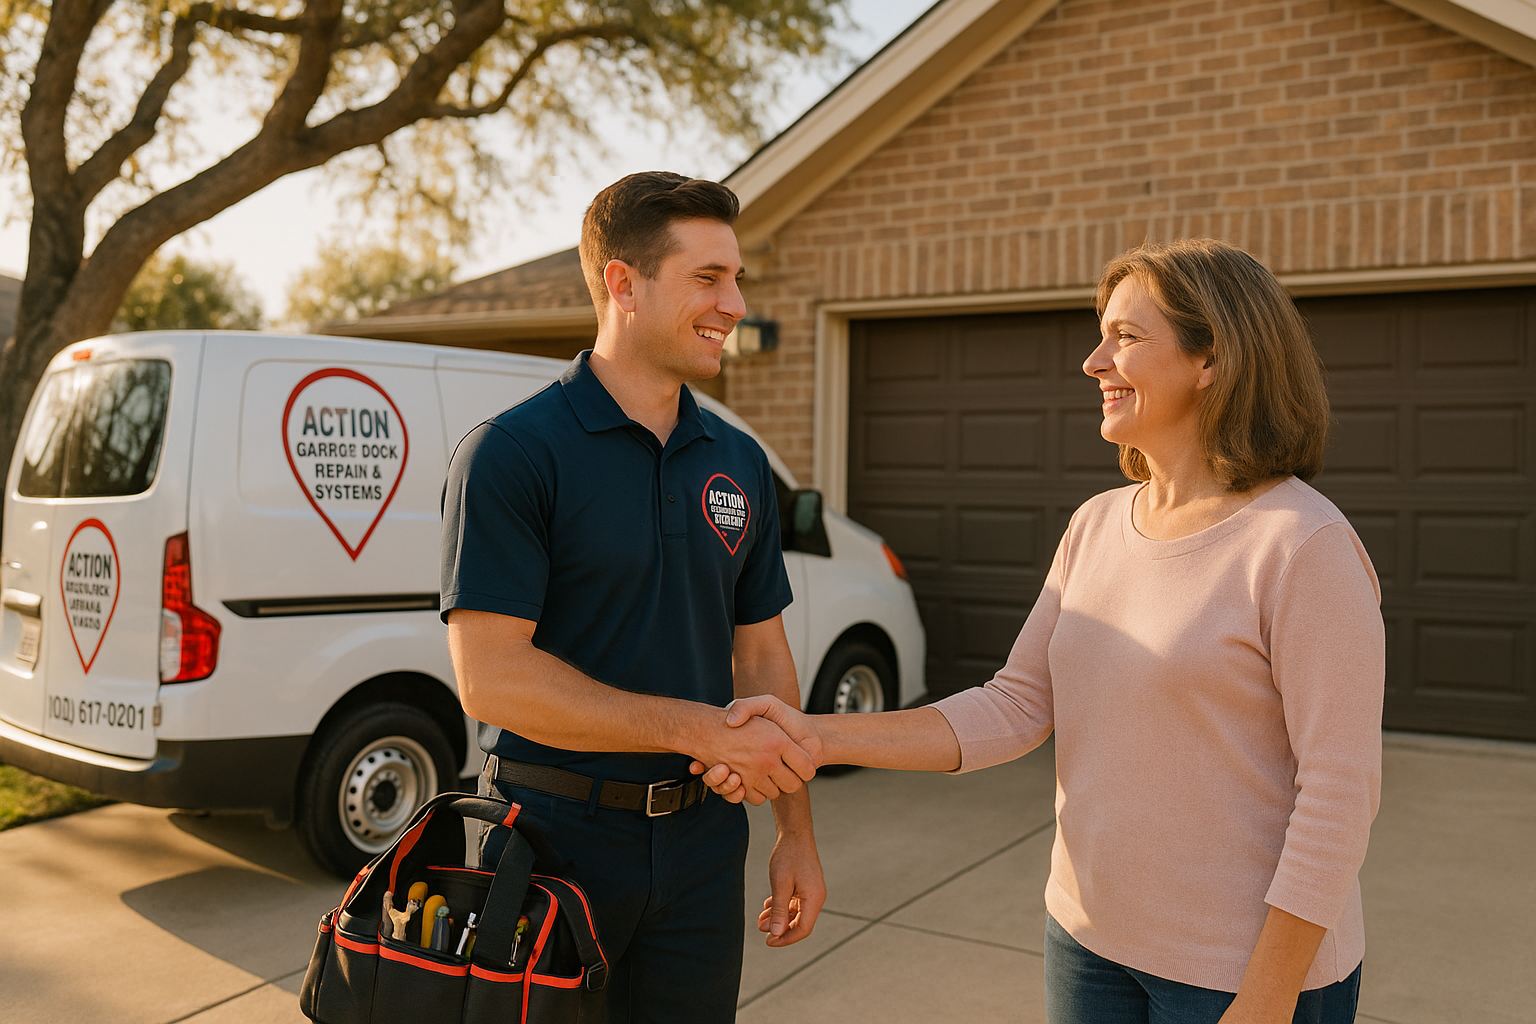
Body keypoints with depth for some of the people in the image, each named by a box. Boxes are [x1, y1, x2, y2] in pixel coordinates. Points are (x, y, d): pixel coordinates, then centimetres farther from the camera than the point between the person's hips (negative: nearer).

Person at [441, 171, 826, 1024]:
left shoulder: (739, 463, 6)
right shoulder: (511, 452, -13)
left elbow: (761, 653, 11)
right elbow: (492, 678, -20)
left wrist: (796, 831, 9)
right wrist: (701, 728, -20)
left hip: (701, 842, 5)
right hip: (555, 837, -5)